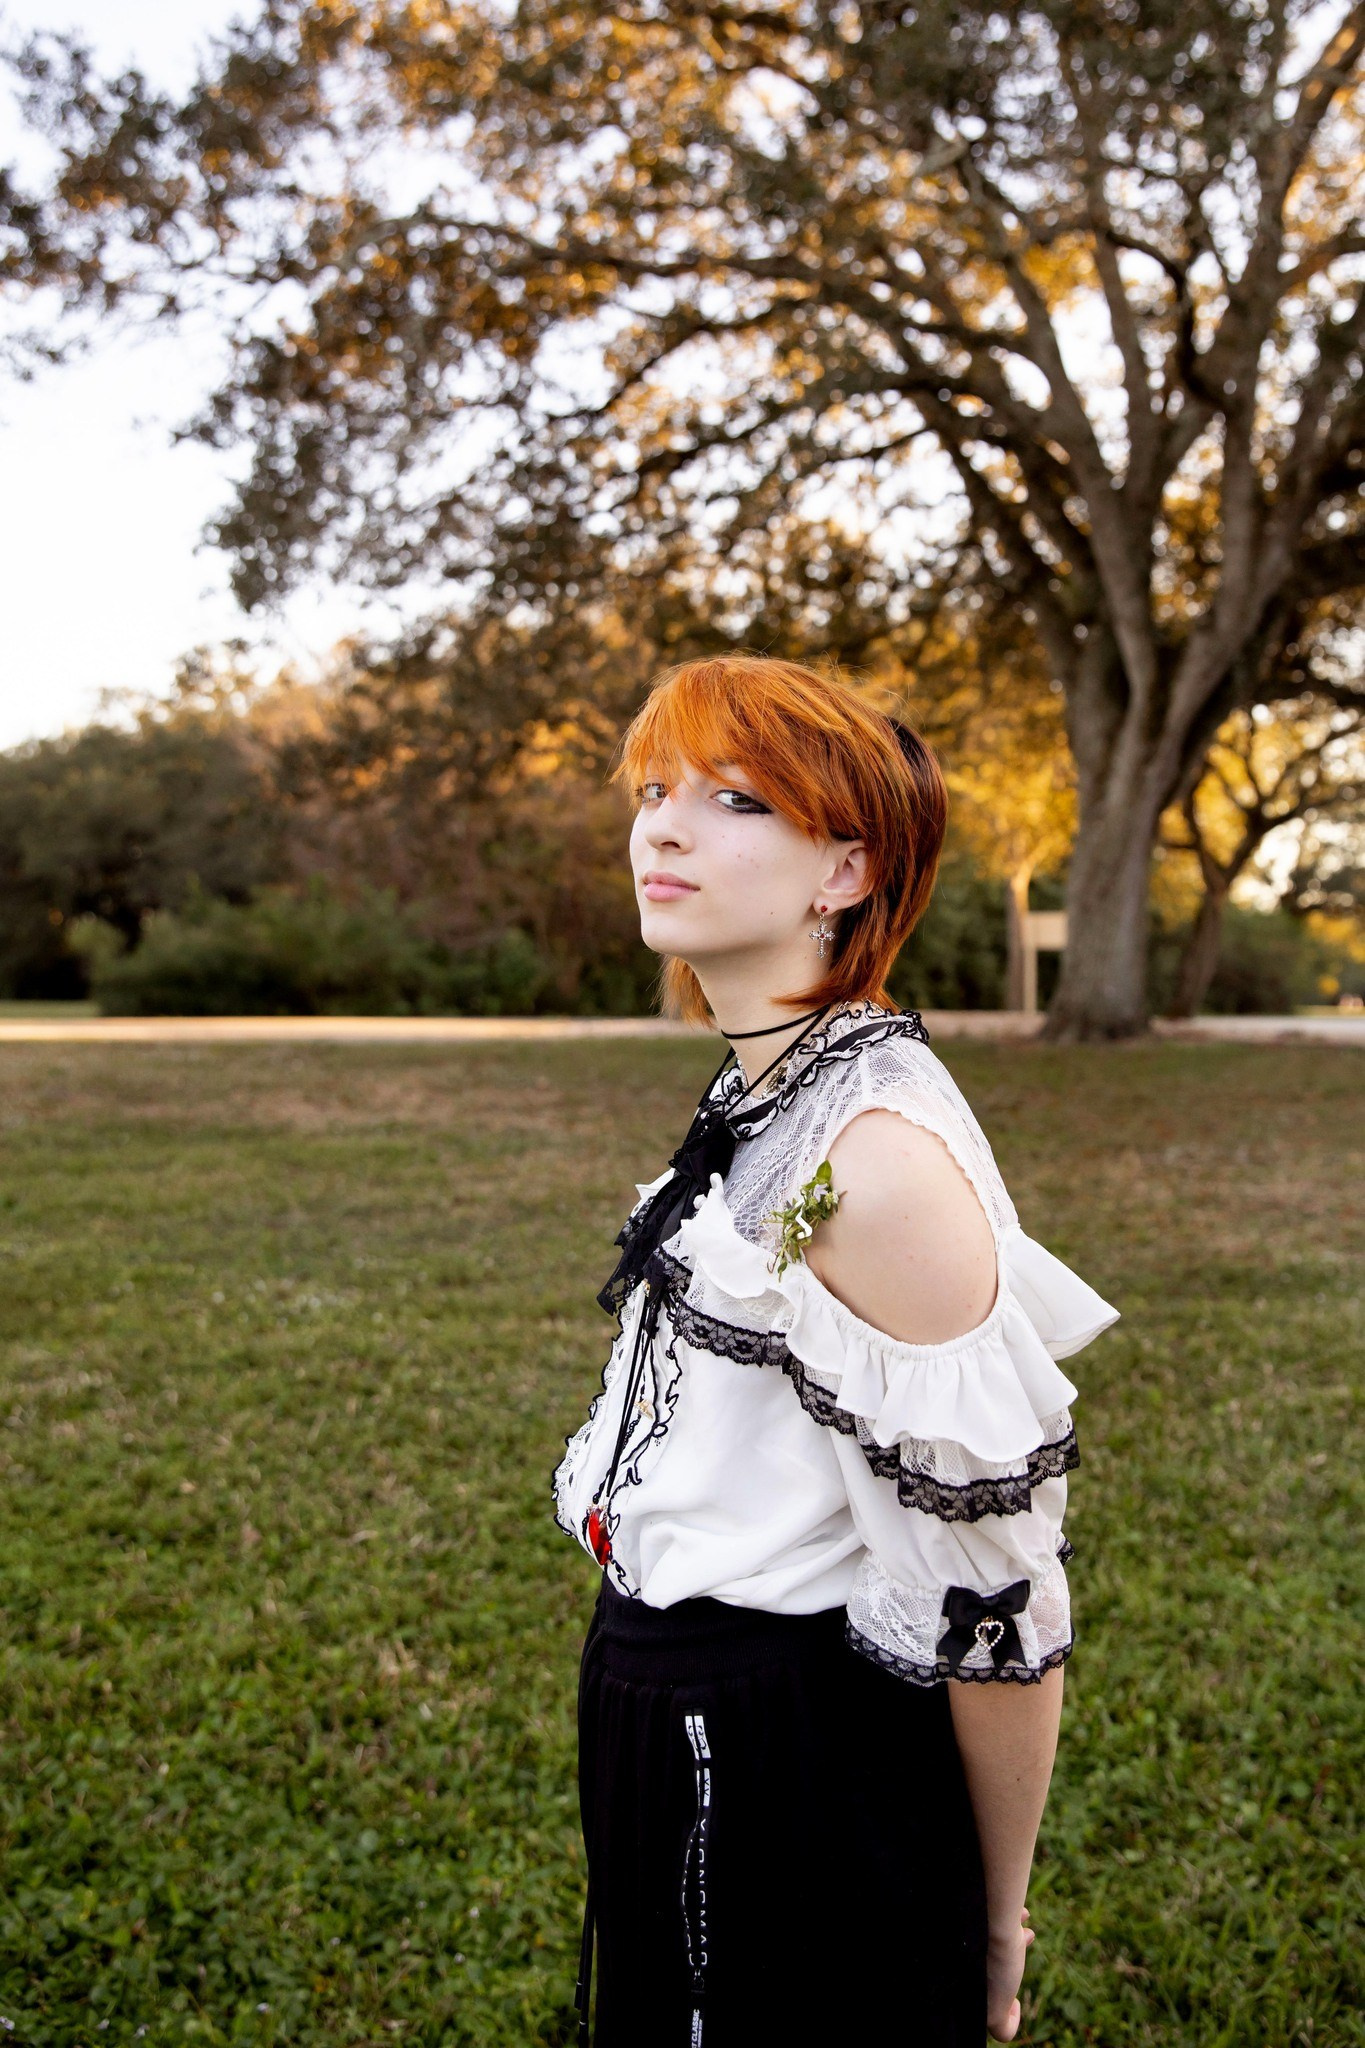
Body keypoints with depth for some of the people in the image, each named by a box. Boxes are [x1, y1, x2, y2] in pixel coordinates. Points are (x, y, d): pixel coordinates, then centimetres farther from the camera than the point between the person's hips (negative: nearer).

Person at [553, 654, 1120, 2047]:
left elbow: (1002, 1587, -22)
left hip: (807, 1772, -9)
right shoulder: (753, 1105, 2)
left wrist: (998, 1922, -10)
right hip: (678, 1731, 9)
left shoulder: (881, 1154, -27)